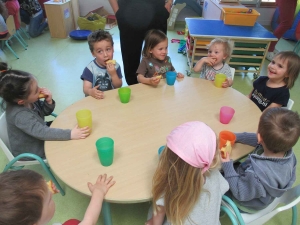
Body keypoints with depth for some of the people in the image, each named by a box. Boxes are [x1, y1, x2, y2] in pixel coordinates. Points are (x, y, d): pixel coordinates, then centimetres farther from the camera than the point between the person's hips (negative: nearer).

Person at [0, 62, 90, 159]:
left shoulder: (28, 100, -14)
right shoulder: (19, 115, -37)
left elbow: (44, 112, 0)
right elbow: (42, 133, -41)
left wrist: (48, 101, -21)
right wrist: (70, 134, -48)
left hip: (37, 138, 8)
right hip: (31, 153, -7)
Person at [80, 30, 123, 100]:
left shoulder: (116, 66, -1)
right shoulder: (90, 69, -9)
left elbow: (118, 87, 0)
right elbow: (86, 89, -14)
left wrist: (113, 74, -16)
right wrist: (91, 92, -36)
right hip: (95, 99, -1)